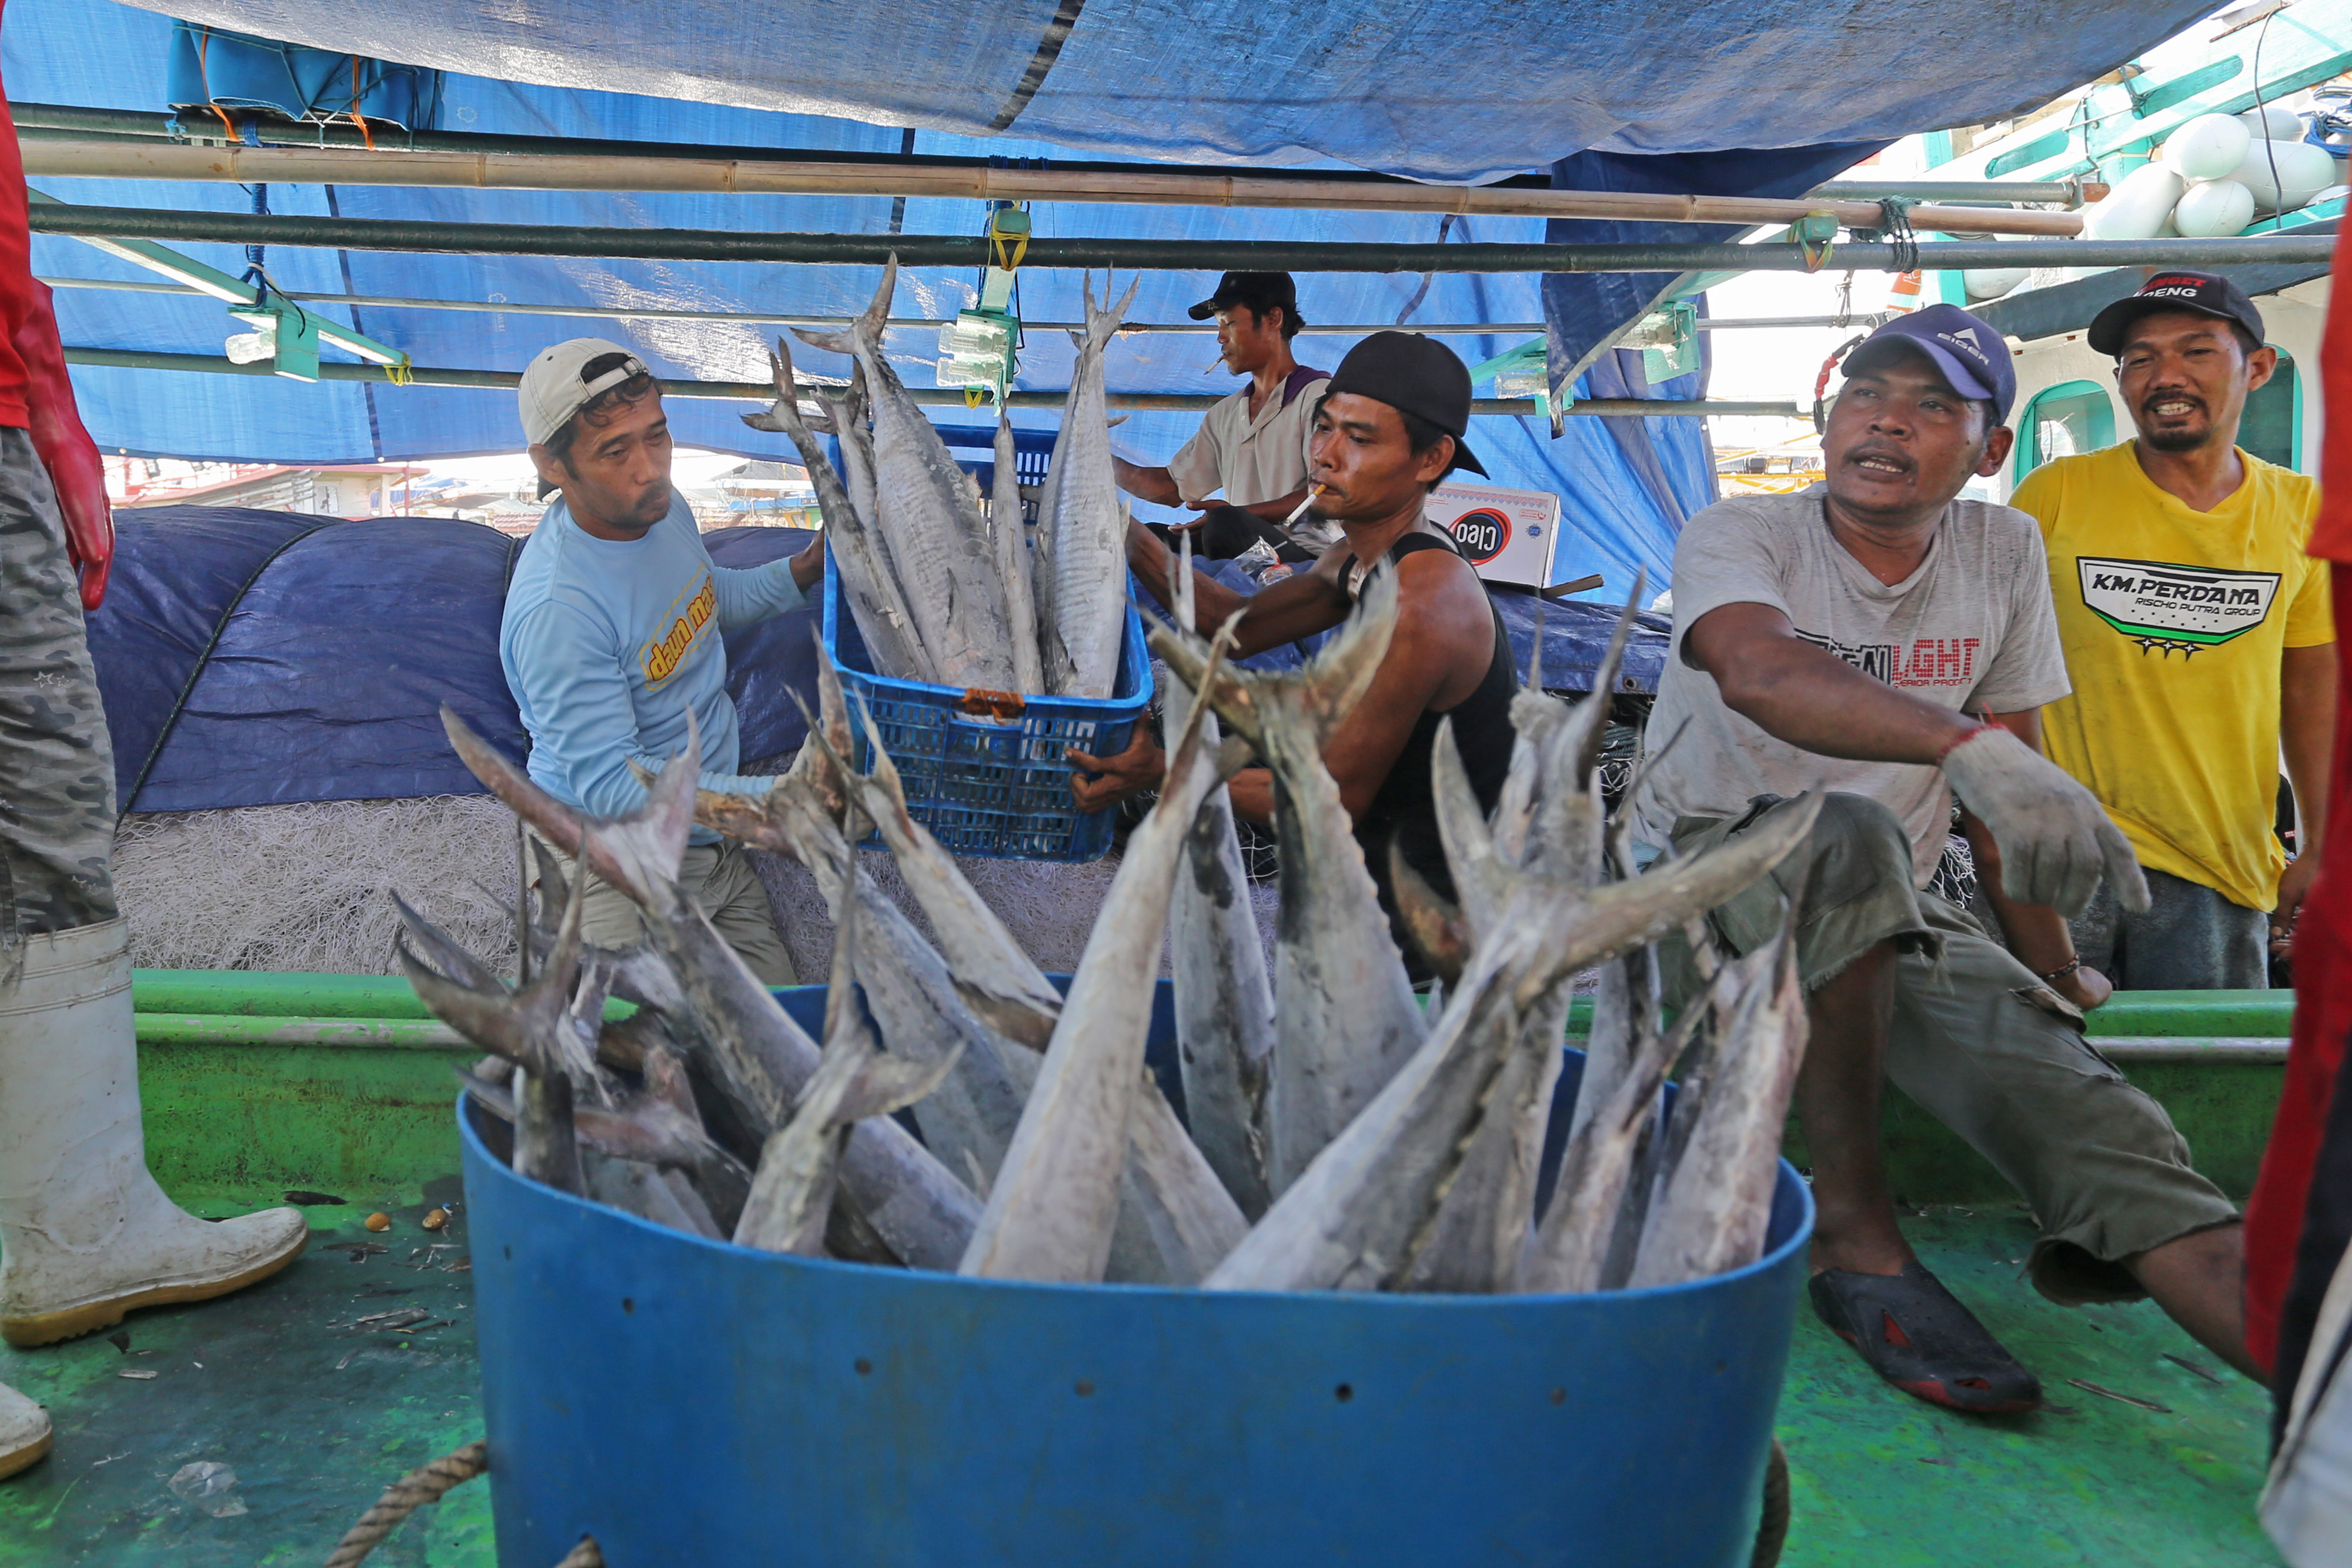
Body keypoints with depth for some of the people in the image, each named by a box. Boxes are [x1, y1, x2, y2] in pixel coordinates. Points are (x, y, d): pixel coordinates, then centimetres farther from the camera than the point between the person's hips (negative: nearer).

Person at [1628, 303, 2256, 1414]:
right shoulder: (1738, 535, -8)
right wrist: (1971, 746, -48)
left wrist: (2051, 968, 7)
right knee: (1848, 835, -37)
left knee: (2080, 1103, -21)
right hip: (1693, 886, -4)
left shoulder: (2004, 551, 7)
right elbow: (1759, 672, -32)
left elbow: (2011, 773, 11)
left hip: (1890, 920, 4)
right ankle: (1853, 1237, -26)